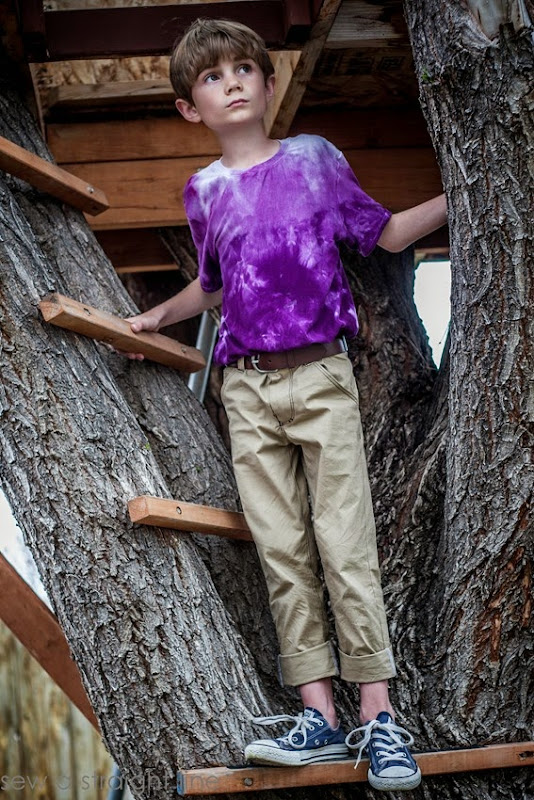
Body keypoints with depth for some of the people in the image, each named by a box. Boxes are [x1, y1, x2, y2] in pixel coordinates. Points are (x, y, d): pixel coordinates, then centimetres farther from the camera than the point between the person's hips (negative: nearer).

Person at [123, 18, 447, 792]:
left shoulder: (314, 157, 6)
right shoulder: (203, 192, 13)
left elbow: (387, 233, 15)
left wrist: (460, 194, 5)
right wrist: (156, 318, 36)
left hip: (320, 375, -3)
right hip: (247, 387, 3)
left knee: (345, 543, -9)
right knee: (281, 553, -2)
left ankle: (378, 714, -6)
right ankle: (318, 712, -1)